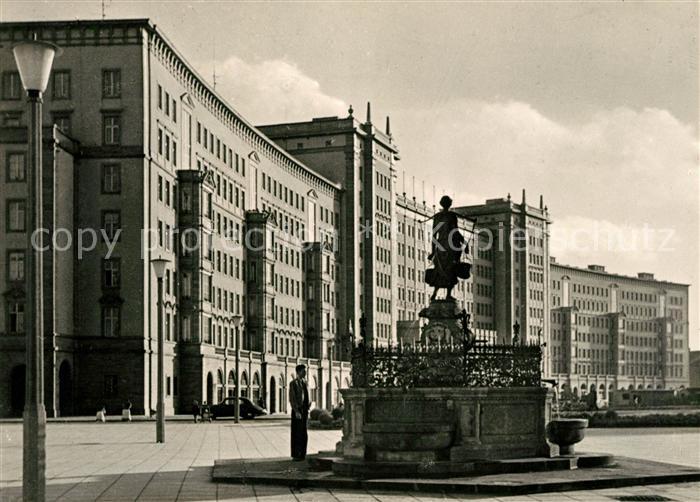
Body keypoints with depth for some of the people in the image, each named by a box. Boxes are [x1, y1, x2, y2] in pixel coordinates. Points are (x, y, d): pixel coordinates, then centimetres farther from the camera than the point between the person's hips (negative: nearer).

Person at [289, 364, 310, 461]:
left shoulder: (305, 383, 15)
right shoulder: (293, 383, -7)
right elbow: (292, 399, -12)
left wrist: (307, 409, 11)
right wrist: (296, 411, -18)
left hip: (305, 410, 7)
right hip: (297, 410, -7)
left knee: (304, 434, 8)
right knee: (297, 433, -5)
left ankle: (302, 454, 14)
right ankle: (296, 455, -1)